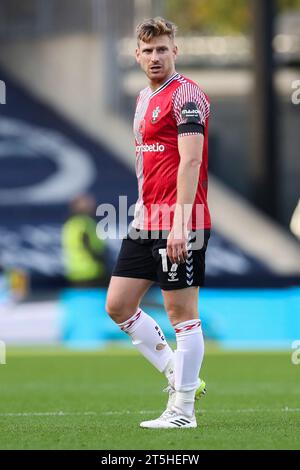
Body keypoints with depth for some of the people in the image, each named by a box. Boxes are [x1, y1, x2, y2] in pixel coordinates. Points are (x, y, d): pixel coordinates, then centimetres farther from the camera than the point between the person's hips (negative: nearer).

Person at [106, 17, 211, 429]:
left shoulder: (186, 95, -11)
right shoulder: (144, 98, 17)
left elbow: (190, 162, -18)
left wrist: (179, 223, -24)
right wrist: (144, 209, 20)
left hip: (178, 224, -9)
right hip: (146, 221, 9)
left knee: (181, 311, -4)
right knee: (118, 305, 9)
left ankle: (183, 410, 1)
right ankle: (179, 376, 18)